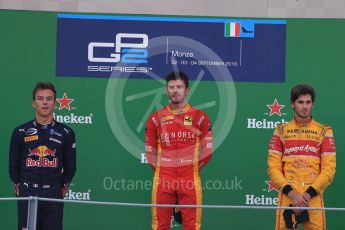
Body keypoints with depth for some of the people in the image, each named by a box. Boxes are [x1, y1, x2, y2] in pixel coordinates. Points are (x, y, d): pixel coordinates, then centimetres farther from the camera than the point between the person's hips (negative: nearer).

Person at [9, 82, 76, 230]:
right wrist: (18, 187, 6)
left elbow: (70, 166, 10)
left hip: (54, 196, 0)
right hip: (27, 195, 0)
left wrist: (63, 187, 7)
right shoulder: (20, 132, 4)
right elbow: (13, 165, 10)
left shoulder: (66, 133, 5)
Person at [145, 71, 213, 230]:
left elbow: (207, 149, 7)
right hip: (162, 180, 1)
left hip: (190, 180, -1)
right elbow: (150, 150, 13)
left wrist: (194, 168, 9)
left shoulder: (199, 117, 4)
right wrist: (160, 170, 9)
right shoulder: (156, 118, 7)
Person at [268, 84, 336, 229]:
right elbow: (273, 167, 3)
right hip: (287, 197, 0)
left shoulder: (324, 131, 6)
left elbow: (329, 169, 1)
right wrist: (291, 193, -9)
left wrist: (308, 194, -9)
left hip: (314, 198, 0)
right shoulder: (281, 130, 8)